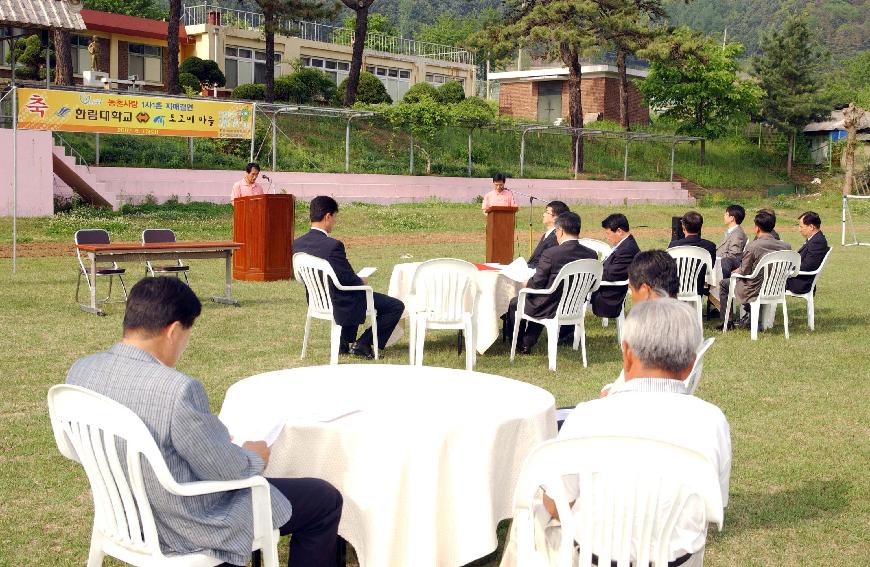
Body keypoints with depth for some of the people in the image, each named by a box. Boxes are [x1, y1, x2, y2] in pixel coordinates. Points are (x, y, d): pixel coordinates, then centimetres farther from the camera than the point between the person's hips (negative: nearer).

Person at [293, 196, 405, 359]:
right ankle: (362, 344, 6)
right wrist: (362, 281, 1)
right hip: (341, 306, -8)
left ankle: (345, 342, 35)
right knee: (396, 306, 3)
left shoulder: (298, 244, -4)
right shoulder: (333, 245, -28)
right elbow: (349, 279, -23)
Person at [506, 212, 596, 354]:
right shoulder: (592, 255, -8)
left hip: (550, 310, -6)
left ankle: (522, 346, 38)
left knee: (514, 303, 23)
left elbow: (537, 284, -16)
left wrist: (527, 284, 8)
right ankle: (529, 342, 43)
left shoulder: (550, 254, -24)